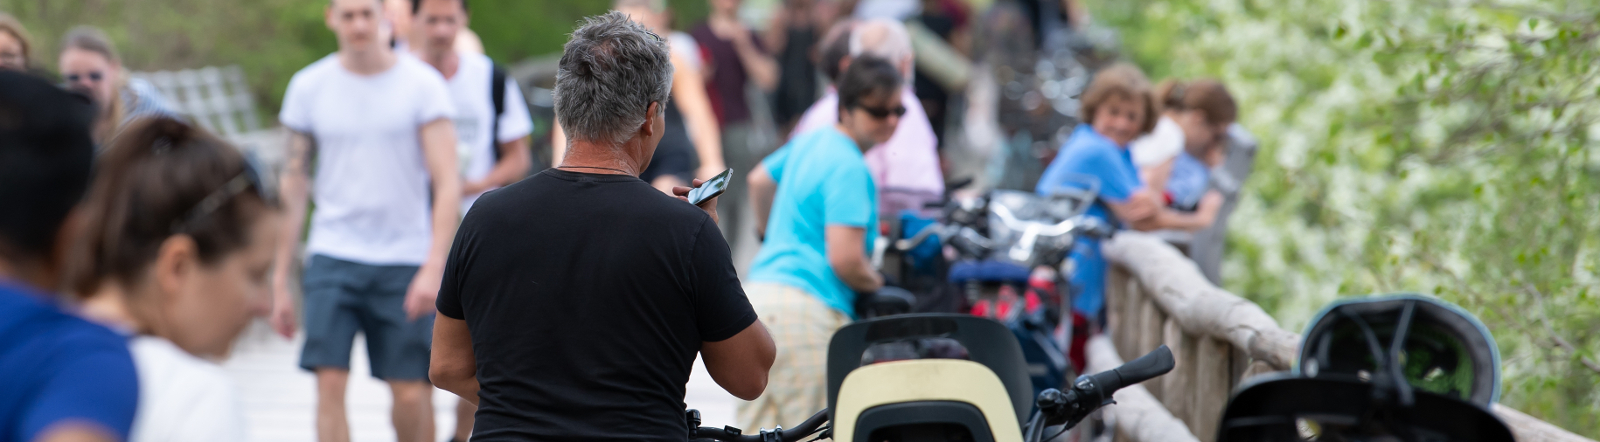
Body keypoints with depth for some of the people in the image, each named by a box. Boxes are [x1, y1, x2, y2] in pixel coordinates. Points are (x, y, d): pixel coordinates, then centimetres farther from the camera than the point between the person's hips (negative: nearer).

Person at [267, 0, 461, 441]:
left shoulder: (423, 83, -3)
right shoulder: (308, 86, 4)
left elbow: (447, 183, -6)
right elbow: (293, 186, 10)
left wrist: (434, 267, -18)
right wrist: (280, 281, 8)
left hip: (404, 261, -1)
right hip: (333, 256, 1)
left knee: (411, 395, -1)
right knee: (330, 382, -11)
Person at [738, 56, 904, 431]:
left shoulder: (809, 142, 16)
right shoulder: (850, 168, -13)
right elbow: (845, 260, -20)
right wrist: (877, 284, 0)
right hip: (808, 310, -10)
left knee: (756, 428, 10)